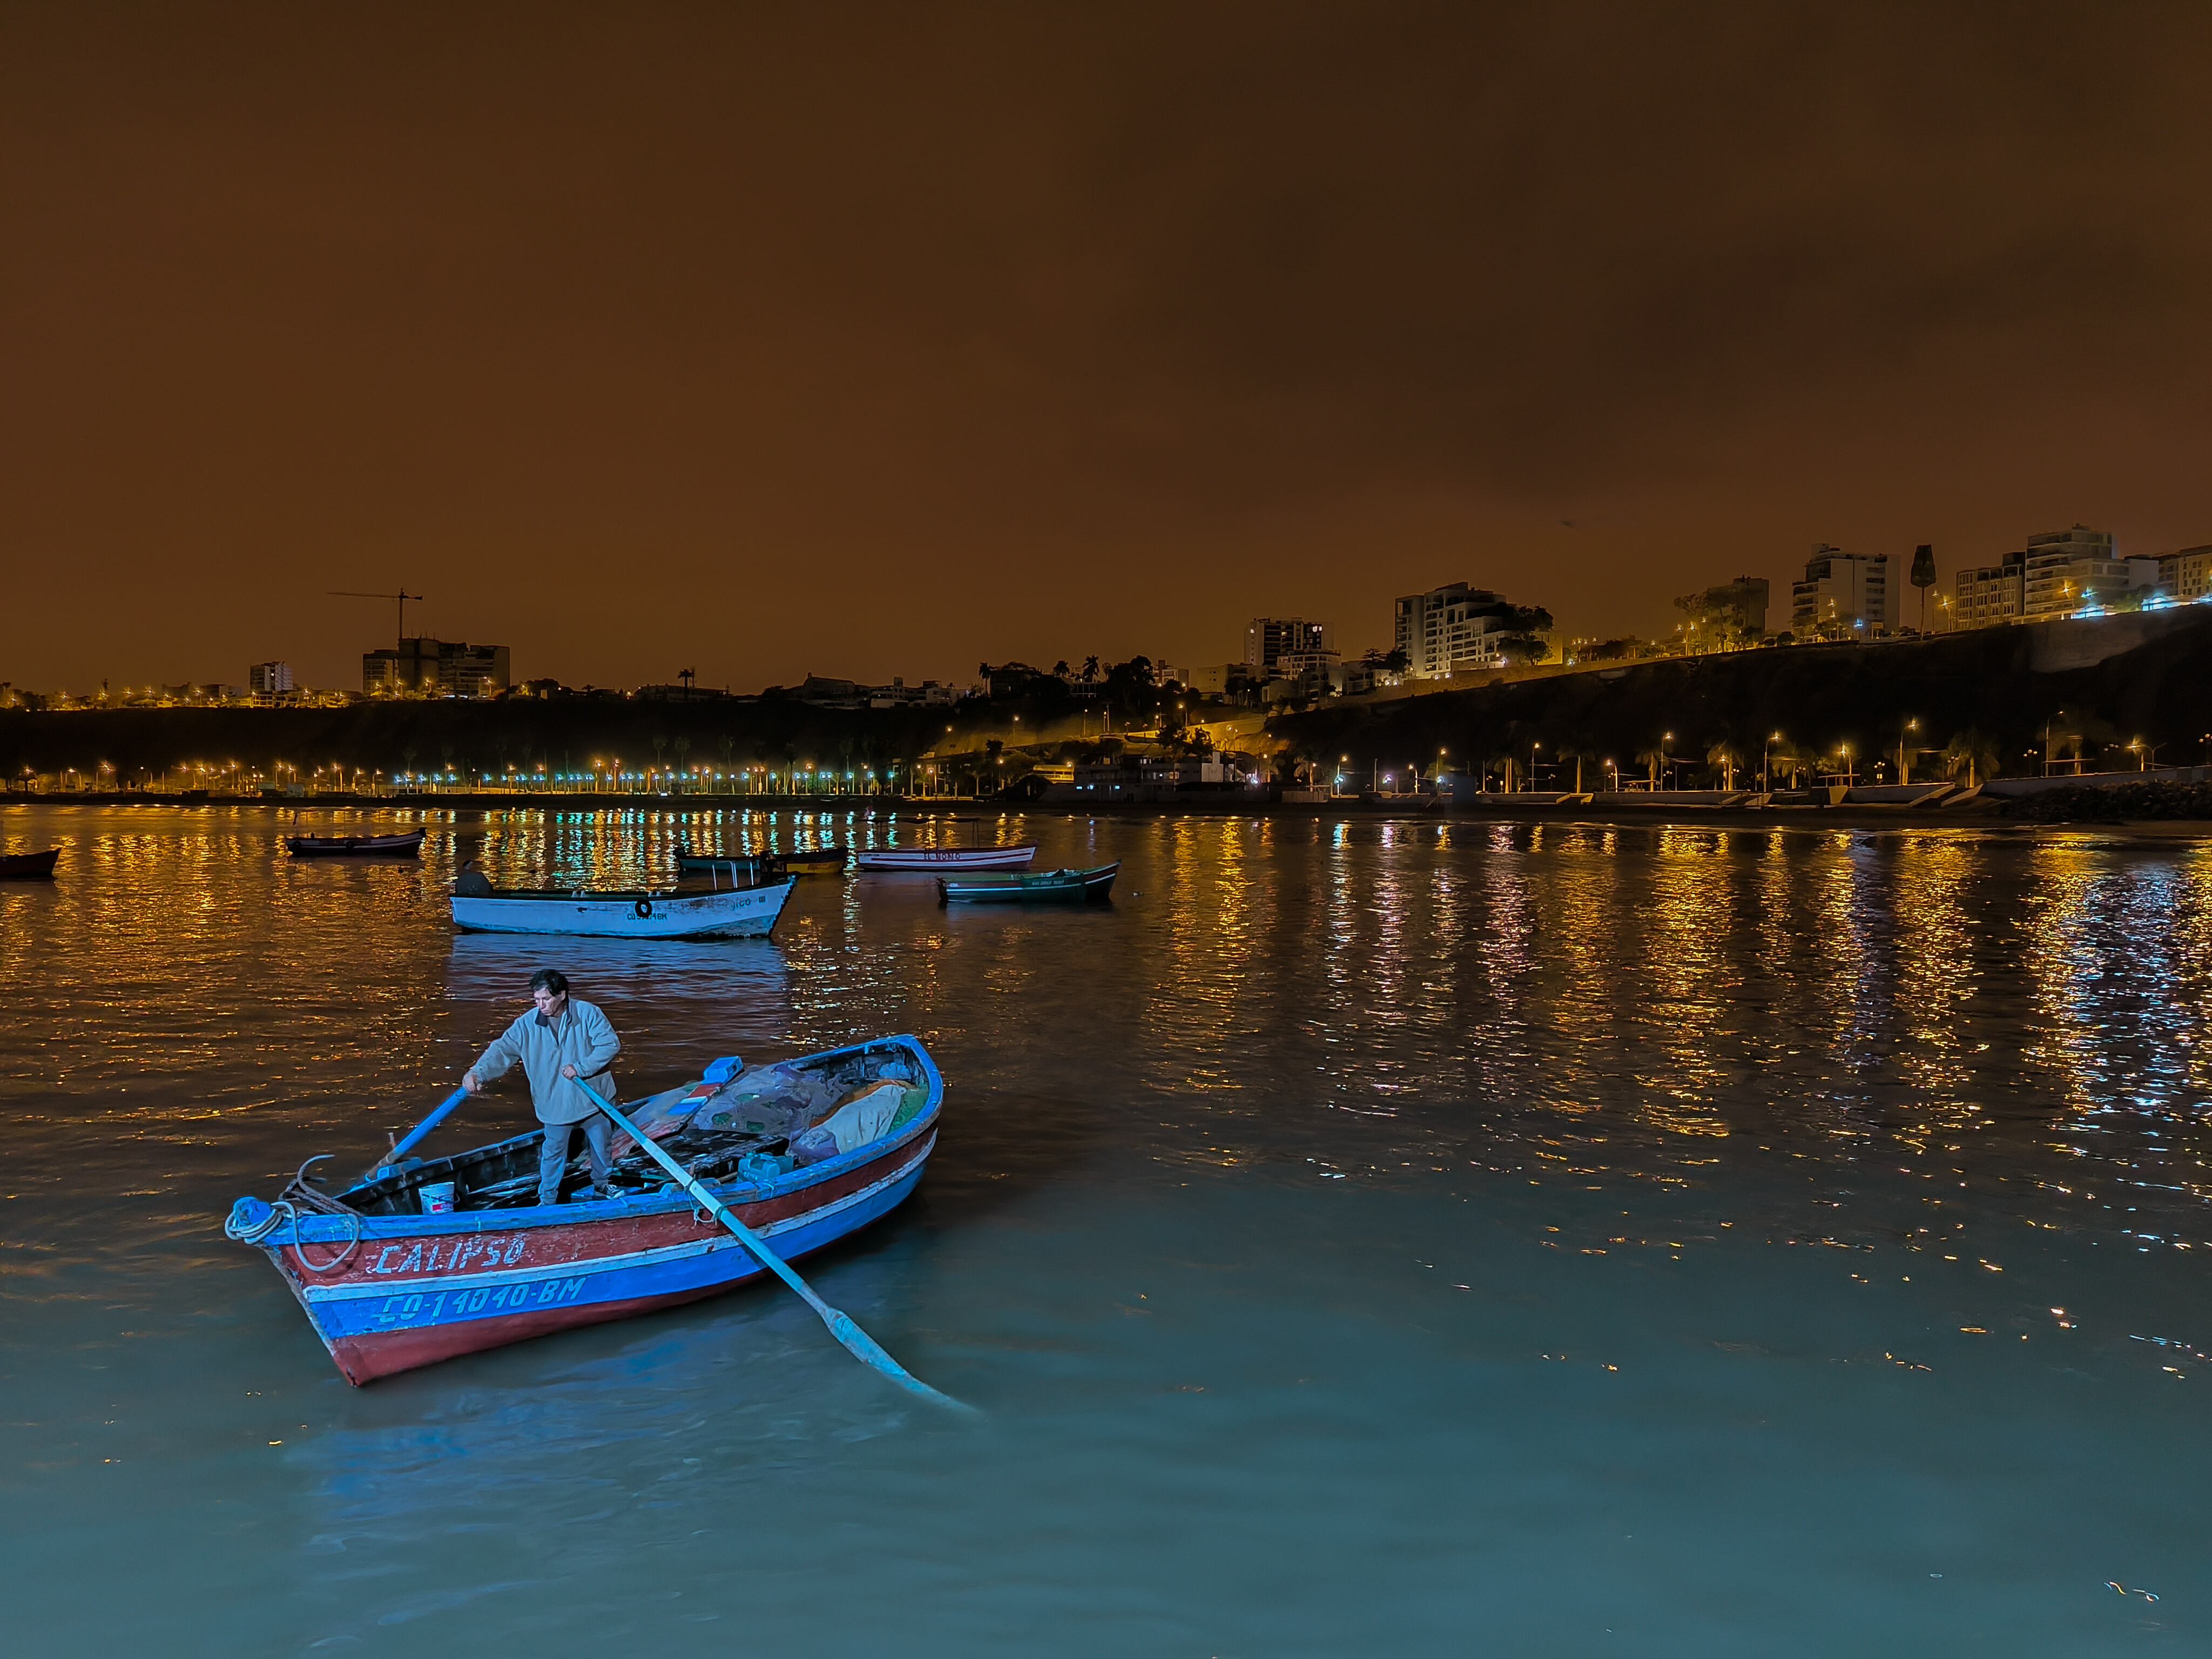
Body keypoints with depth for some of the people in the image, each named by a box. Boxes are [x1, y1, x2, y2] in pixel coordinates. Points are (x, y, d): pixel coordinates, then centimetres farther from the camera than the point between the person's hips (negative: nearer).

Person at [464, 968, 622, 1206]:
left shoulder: (588, 1013, -15)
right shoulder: (528, 1024, -9)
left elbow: (611, 1044, -17)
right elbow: (503, 1049, -15)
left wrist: (580, 1067, -23)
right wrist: (478, 1073, -32)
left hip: (594, 1096, 0)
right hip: (556, 1104, 0)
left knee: (602, 1145, 16)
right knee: (553, 1152, 10)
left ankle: (602, 1187, 40)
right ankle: (547, 1200, 28)